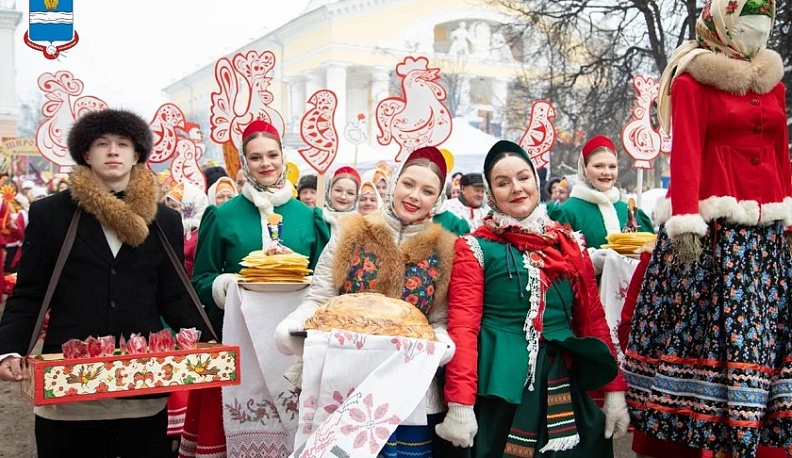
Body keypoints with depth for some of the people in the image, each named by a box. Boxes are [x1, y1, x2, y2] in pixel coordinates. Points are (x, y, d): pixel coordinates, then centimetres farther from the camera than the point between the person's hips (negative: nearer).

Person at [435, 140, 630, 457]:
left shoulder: (569, 243, 9)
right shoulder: (475, 248, -4)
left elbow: (593, 317, 9)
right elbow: (463, 326, -11)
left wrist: (615, 389, 4)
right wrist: (459, 403, -20)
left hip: (563, 385, 4)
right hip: (501, 387, -4)